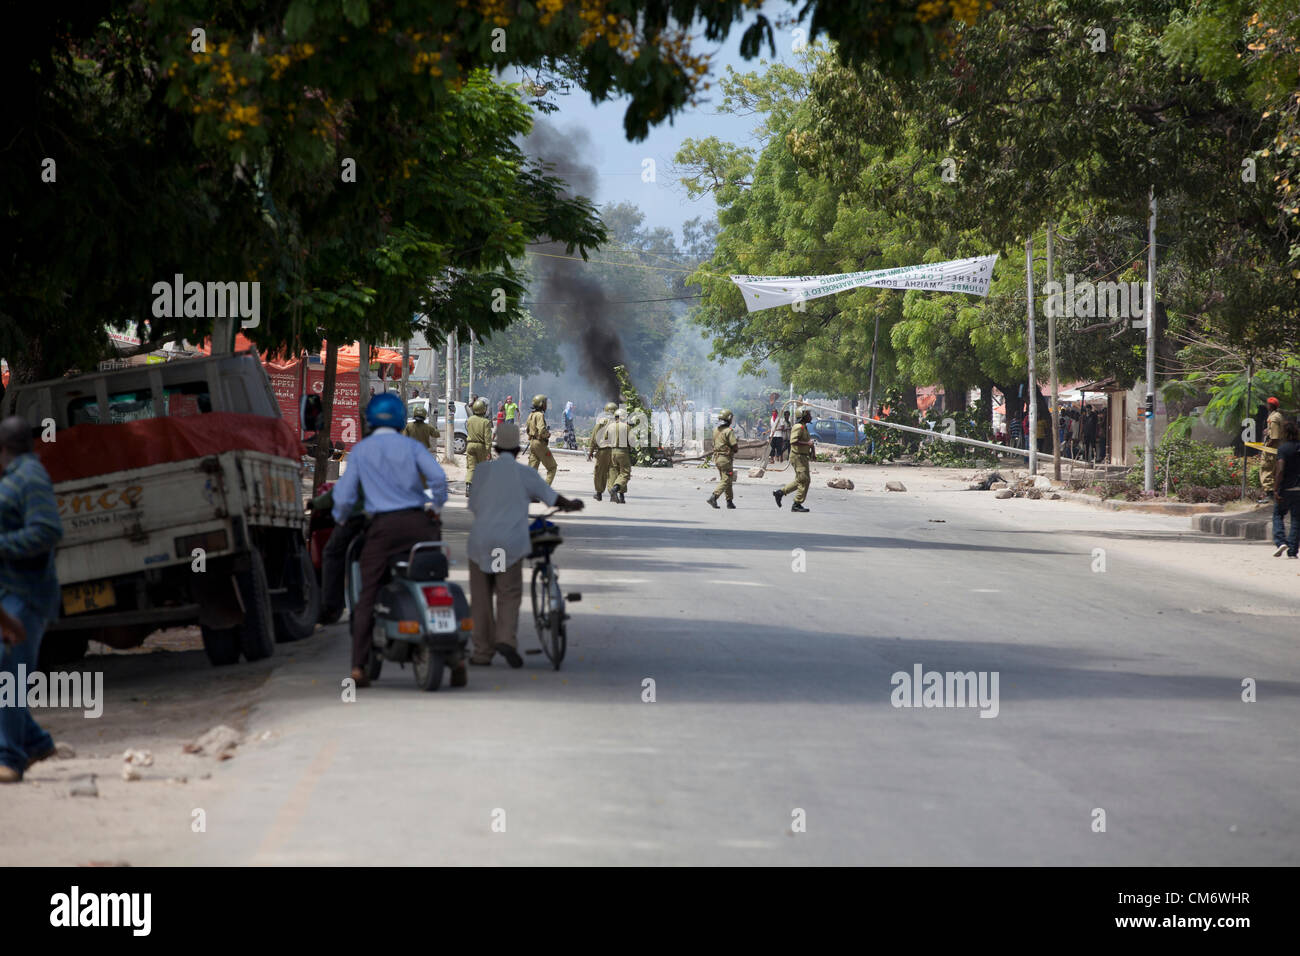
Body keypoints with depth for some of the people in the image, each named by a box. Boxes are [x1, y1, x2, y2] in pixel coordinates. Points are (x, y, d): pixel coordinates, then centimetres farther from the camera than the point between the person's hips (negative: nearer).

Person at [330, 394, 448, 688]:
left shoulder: (360, 450, 8)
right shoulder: (412, 446, 8)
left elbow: (344, 493, 5)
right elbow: (437, 476, -8)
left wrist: (340, 520, 24)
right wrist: (437, 507, 8)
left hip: (382, 526, 0)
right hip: (418, 523, 1)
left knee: (367, 598, 1)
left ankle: (358, 667, -7)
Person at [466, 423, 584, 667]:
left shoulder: (482, 470, 6)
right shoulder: (525, 474, 2)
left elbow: (474, 505, 13)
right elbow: (551, 497, 14)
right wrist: (571, 505, 34)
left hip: (480, 540, 1)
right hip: (510, 542, -1)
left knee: (481, 598, 8)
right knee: (509, 595, 5)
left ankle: (482, 652, 10)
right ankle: (506, 638, -18)